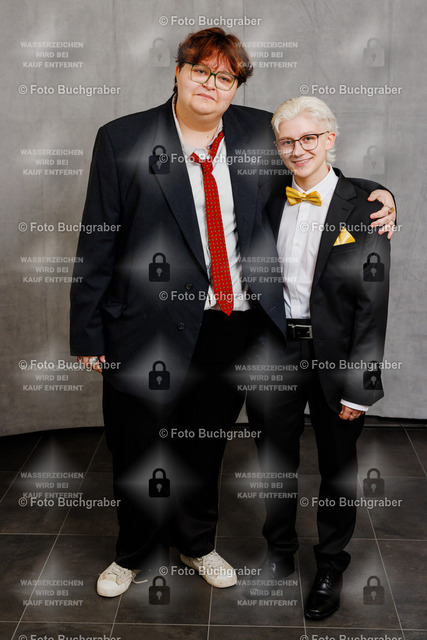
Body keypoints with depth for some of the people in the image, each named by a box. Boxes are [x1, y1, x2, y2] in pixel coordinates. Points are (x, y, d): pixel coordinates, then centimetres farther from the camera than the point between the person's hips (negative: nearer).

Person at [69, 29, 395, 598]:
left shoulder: (259, 131, 4)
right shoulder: (122, 140, -5)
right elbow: (98, 244, -4)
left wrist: (375, 193, 2)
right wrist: (88, 333, -6)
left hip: (239, 323, 3)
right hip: (153, 324, -2)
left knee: (207, 444, 19)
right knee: (138, 450, 11)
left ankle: (197, 543, 44)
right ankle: (133, 554, 38)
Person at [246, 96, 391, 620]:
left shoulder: (363, 209, -11)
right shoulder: (269, 203, 3)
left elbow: (372, 302, -12)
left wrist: (360, 384, -14)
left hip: (334, 354, -3)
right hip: (275, 350, 4)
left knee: (337, 468, 13)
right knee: (275, 461, 17)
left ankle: (330, 567, 35)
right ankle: (279, 553, 40)